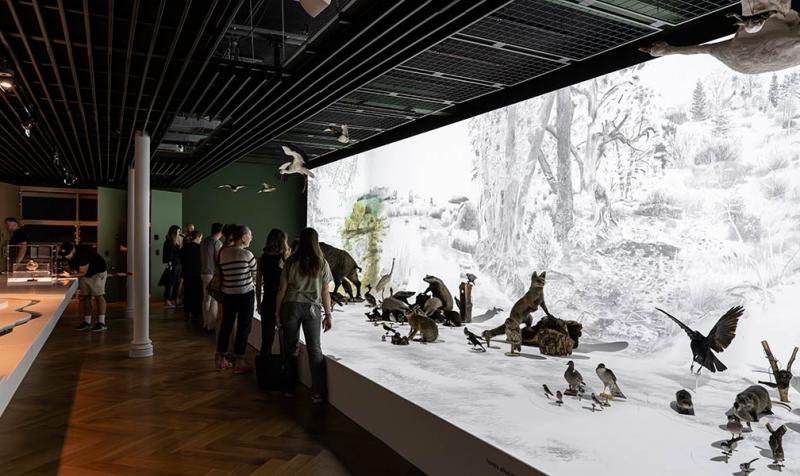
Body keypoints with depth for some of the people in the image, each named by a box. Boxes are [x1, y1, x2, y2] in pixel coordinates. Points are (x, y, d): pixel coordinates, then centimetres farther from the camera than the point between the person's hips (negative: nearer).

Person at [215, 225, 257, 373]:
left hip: (228, 294, 5)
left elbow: (220, 272, 6)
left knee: (226, 325, 15)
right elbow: (255, 275, -2)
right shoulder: (247, 254, -13)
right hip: (246, 294, -5)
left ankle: (220, 360, 25)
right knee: (243, 327, 4)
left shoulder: (223, 252, 0)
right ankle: (239, 363, 9)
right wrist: (253, 286, 16)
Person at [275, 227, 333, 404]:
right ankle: (318, 394, 2)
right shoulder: (322, 263, 0)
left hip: (291, 307, 1)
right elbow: (325, 293, 0)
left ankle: (290, 389, 22)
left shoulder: (291, 262, 0)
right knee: (314, 349, 4)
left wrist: (277, 313, 8)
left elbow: (282, 289, 0)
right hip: (312, 308, -1)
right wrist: (328, 315, 8)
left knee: (291, 349, 12)